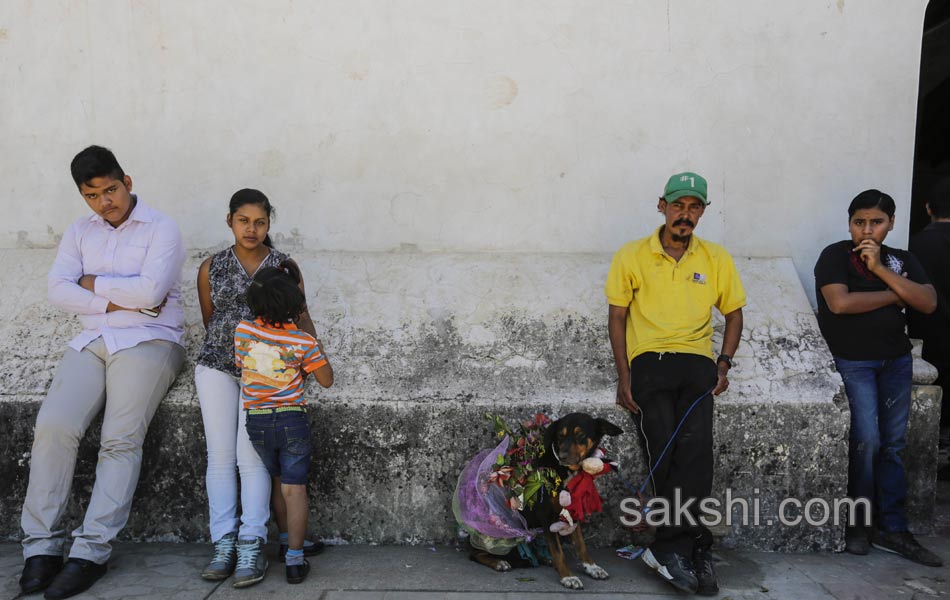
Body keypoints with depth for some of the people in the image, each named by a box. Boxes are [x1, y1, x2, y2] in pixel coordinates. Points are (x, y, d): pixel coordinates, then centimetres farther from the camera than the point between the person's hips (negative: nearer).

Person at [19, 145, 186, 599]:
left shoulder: (161, 228, 1)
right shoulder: (79, 232, 17)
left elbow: (150, 290, -13)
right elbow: (58, 291, 4)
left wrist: (93, 282, -1)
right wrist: (120, 301, -8)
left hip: (148, 341, -4)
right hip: (91, 342, 4)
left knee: (121, 440, -16)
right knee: (53, 426, -16)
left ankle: (91, 553, -14)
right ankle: (41, 547, -8)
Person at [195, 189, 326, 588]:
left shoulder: (285, 267, 4)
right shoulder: (211, 268, 8)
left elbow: (302, 319, 7)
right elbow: (209, 320, 17)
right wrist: (227, 342, 8)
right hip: (216, 365, 2)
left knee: (251, 457, -11)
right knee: (220, 457, -3)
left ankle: (251, 547, -5)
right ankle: (224, 544, 4)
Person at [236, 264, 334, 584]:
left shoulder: (243, 330, -6)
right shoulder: (304, 341, -11)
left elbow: (240, 365, 10)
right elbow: (326, 380, -1)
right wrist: (320, 352, 12)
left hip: (256, 422, 3)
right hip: (292, 420, -3)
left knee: (277, 482, 22)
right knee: (294, 489, 1)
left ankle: (286, 540, 34)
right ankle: (295, 559, 2)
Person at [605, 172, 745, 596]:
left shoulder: (716, 258, 12)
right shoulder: (631, 257, 6)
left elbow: (733, 314, 19)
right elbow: (617, 318, 7)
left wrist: (724, 364, 4)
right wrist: (624, 378, -1)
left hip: (697, 363, 1)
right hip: (648, 362, -1)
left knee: (694, 448, -20)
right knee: (664, 450, -16)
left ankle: (668, 548, -11)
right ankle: (695, 549, -2)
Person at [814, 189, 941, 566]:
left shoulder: (902, 260, 9)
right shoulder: (835, 255, -5)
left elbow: (928, 303, -6)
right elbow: (840, 302, -20)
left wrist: (880, 269, -14)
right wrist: (896, 294, -7)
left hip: (896, 361, 5)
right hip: (853, 361, -5)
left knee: (893, 446, 6)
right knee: (866, 440, -12)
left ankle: (892, 528, 14)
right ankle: (858, 522, 5)